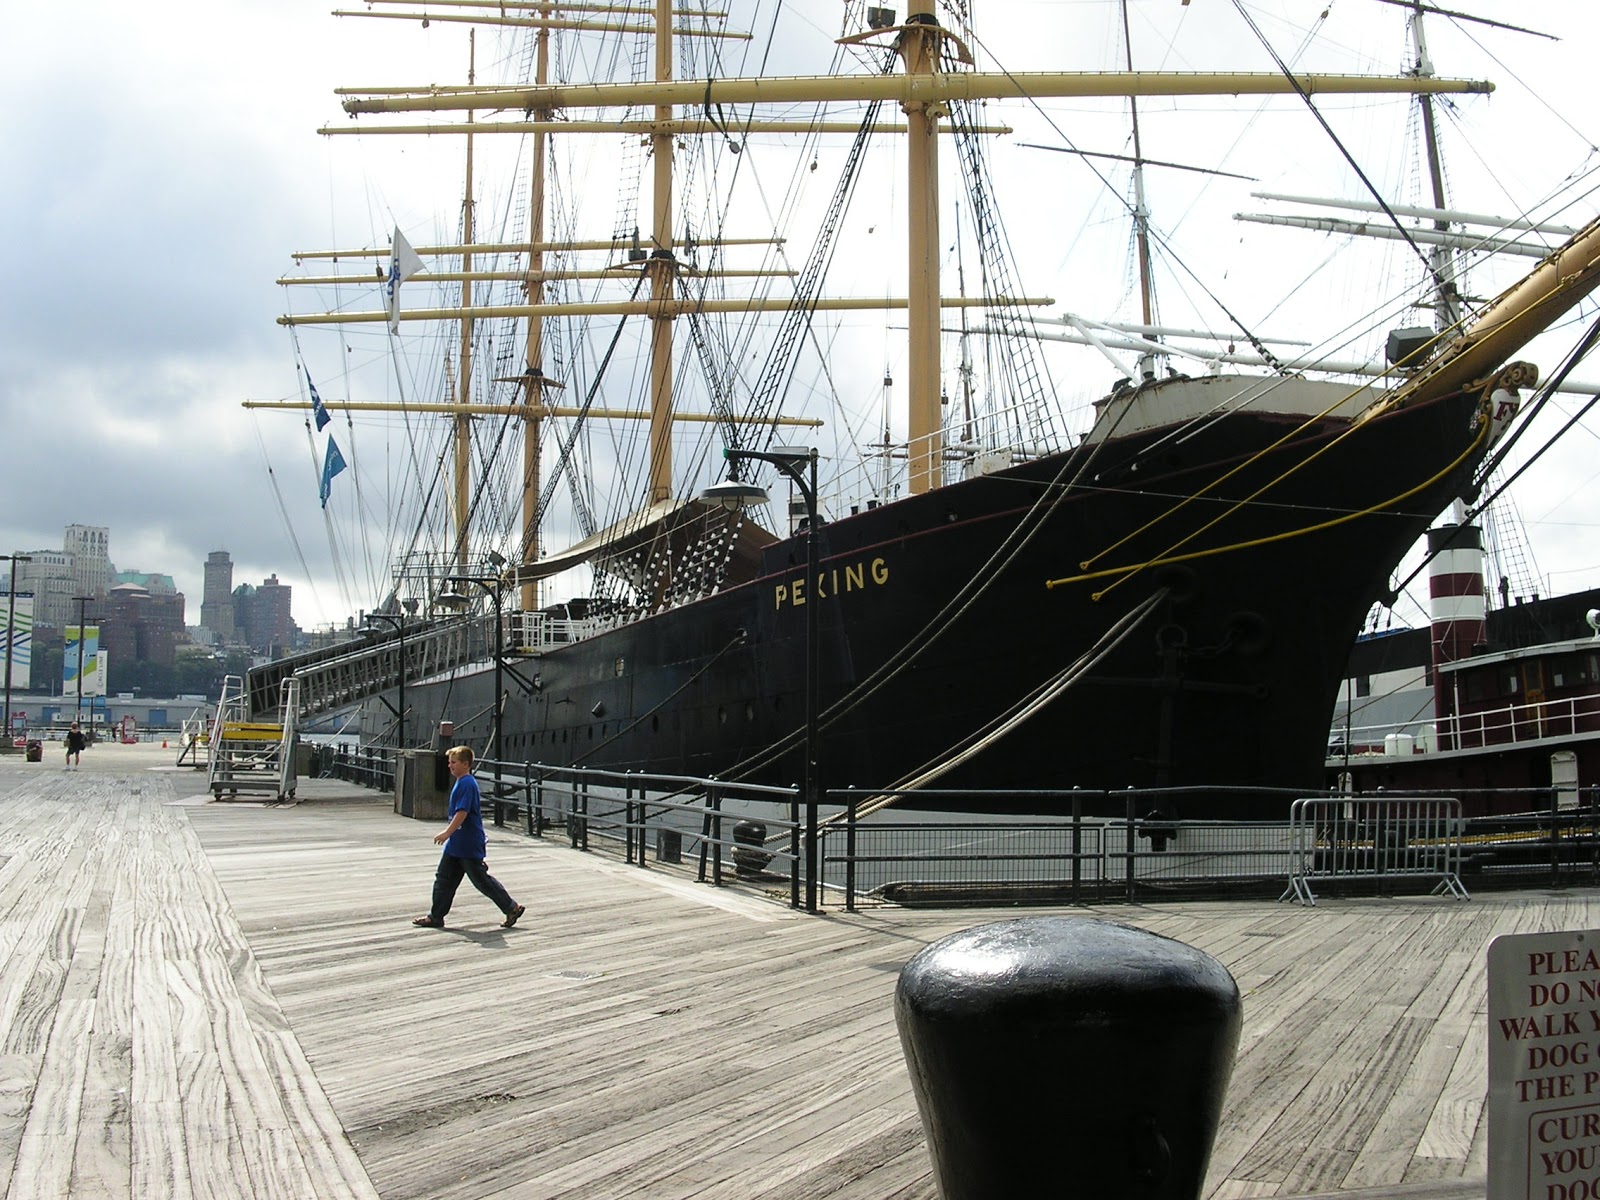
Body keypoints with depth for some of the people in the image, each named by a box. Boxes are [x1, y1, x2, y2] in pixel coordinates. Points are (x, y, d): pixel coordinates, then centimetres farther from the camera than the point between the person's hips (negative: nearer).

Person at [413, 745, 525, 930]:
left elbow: (462, 812, -25)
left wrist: (447, 832, -26)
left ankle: (512, 908, 9)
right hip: (456, 845, 10)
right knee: (444, 878, 10)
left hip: (469, 846, -10)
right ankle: (435, 916, 15)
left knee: (481, 879, -1)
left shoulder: (467, 784, -18)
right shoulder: (462, 783, 13)